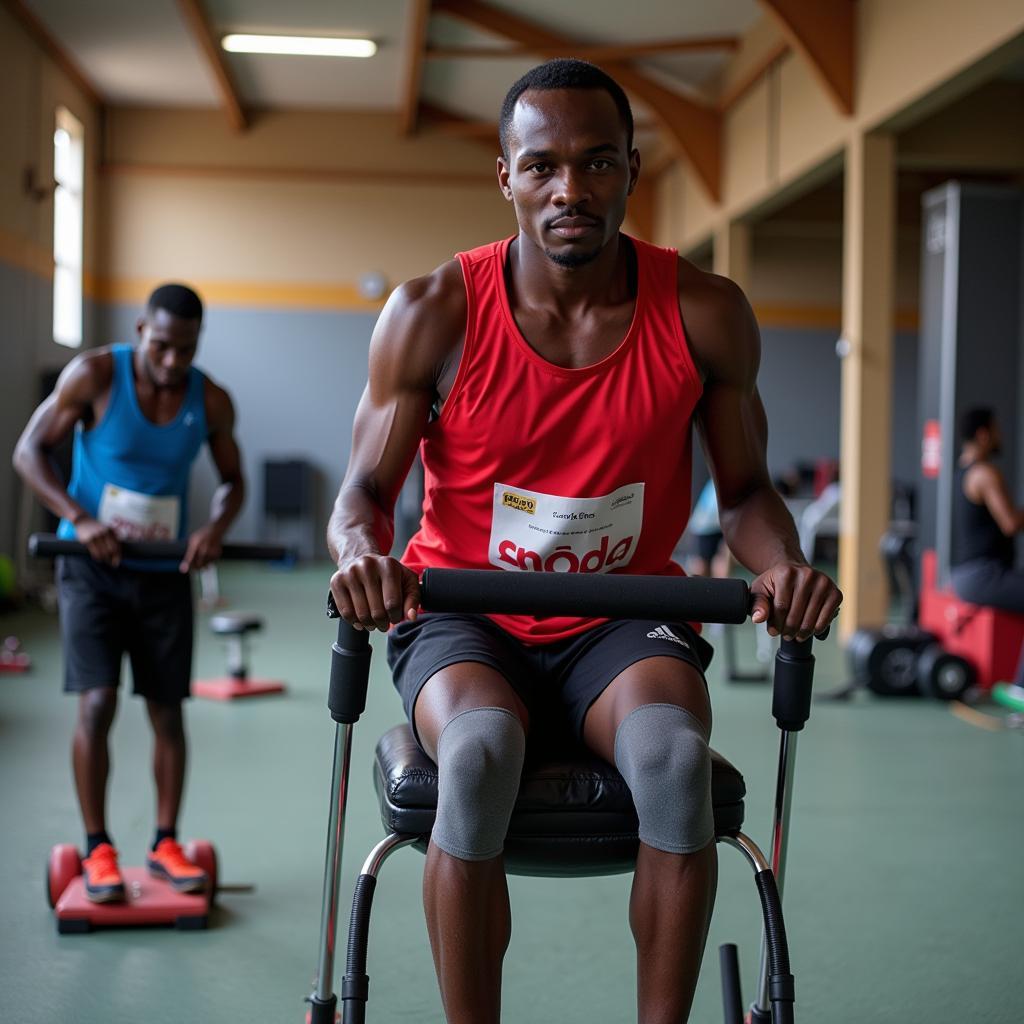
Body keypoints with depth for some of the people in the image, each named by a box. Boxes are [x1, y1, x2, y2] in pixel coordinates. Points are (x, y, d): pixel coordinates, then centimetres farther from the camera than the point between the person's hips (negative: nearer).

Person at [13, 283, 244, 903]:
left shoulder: (211, 402, -5)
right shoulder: (94, 376, -13)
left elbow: (233, 480, 7)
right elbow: (29, 451, -10)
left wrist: (217, 526, -15)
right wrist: (78, 518, -24)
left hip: (166, 573, 3)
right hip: (93, 568, -3)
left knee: (168, 710, 6)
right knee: (97, 705, -10)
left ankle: (165, 845, 19)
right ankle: (98, 850, 2)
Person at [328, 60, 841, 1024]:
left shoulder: (704, 314, -5)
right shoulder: (433, 313, -8)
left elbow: (744, 489, 4)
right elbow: (365, 488, -4)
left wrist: (782, 563, -19)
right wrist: (361, 555, -28)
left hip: (623, 617, 1)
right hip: (464, 615, -1)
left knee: (675, 754, -32)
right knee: (479, 753, -34)